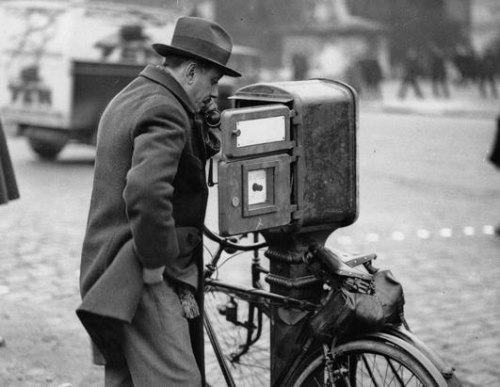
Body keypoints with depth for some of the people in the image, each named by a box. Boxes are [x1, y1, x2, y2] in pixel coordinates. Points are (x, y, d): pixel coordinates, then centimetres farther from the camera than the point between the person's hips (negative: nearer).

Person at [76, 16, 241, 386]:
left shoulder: (127, 98, 16)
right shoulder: (165, 111, -18)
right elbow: (146, 192, -31)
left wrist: (201, 126, 7)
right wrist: (155, 261, -20)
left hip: (108, 270, 11)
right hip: (140, 277, -11)